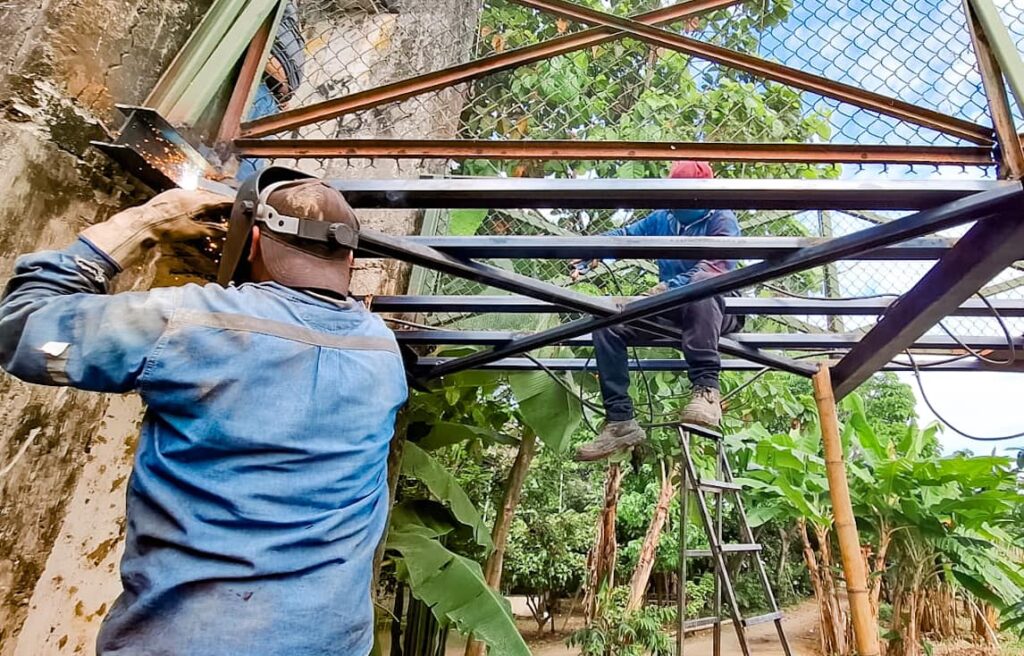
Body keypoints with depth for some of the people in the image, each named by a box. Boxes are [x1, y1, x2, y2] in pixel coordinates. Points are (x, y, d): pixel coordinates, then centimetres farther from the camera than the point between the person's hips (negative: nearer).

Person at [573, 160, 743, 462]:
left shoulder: (722, 219, -6)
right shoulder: (663, 218, 10)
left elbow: (716, 266, -22)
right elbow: (624, 235, 3)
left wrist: (669, 286, -37)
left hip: (718, 308, -5)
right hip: (674, 307, 5)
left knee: (698, 284, -40)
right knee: (607, 321, -17)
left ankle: (706, 391, -42)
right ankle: (620, 422, -21)